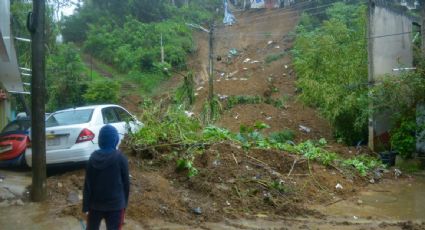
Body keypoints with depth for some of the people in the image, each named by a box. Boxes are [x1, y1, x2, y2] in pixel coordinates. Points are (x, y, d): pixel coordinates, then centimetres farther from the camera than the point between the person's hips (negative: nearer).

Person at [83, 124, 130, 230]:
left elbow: (87, 184, -3)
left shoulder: (94, 157, -6)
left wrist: (86, 206, 4)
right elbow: (126, 183, -6)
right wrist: (124, 204, 7)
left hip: (95, 204, 3)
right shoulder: (120, 158, -12)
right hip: (115, 205, -3)